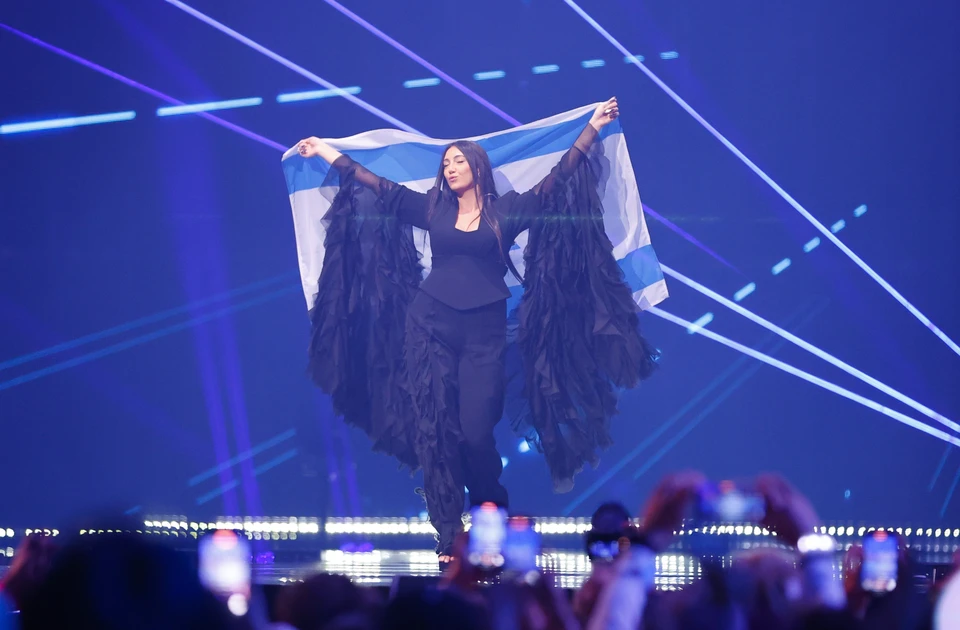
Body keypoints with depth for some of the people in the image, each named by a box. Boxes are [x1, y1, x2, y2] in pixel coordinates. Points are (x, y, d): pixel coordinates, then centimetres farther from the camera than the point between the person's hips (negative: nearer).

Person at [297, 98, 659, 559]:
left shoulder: (507, 210, 6)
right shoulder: (433, 210, 11)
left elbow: (558, 178, 4)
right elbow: (381, 188, 12)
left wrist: (593, 127, 1)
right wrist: (329, 155, 11)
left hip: (484, 333, -2)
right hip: (431, 325, 2)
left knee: (475, 430, -9)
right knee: (433, 431, -3)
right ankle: (447, 534, 1)